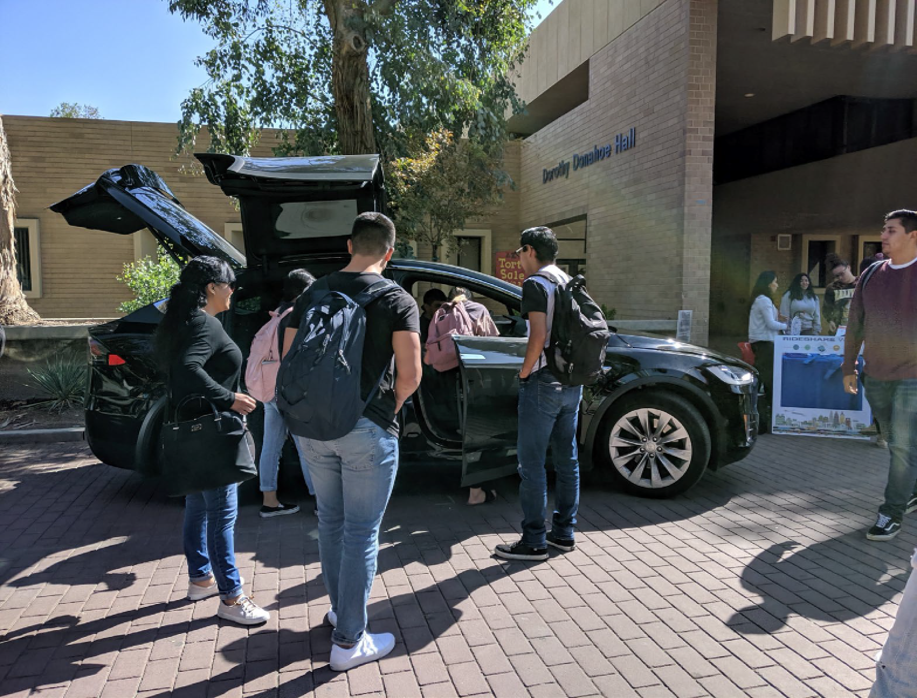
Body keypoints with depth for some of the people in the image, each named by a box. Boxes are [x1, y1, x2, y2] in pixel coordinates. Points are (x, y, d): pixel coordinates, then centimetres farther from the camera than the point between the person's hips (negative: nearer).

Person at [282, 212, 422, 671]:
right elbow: (410, 374, -14)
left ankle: (340, 607, 39)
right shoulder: (397, 300, -6)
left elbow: (290, 360, 8)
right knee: (360, 532, 4)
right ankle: (349, 641, 14)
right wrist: (388, 408, 2)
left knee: (330, 521, 20)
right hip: (367, 429, -5)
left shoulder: (313, 293, 8)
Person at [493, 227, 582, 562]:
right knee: (567, 460, 13)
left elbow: (538, 336, -20)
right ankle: (563, 533, 23)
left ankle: (533, 541, 4)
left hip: (543, 383, -9)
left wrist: (524, 373, -10)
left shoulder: (535, 284, -10)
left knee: (532, 463, -2)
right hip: (572, 383, 9)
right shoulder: (570, 283, 14)